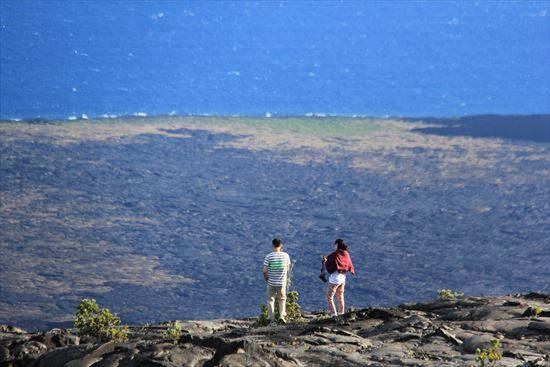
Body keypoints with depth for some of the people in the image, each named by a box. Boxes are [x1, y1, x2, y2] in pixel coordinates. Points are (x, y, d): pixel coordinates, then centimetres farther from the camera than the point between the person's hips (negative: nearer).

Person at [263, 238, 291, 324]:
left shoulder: (269, 256, -13)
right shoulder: (285, 255, -5)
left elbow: (265, 270, -10)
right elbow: (288, 268, 7)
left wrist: (266, 278, 9)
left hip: (271, 282, -2)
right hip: (282, 282, 2)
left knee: (270, 300, 14)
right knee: (282, 299, 20)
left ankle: (272, 319, 6)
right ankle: (281, 316, 2)